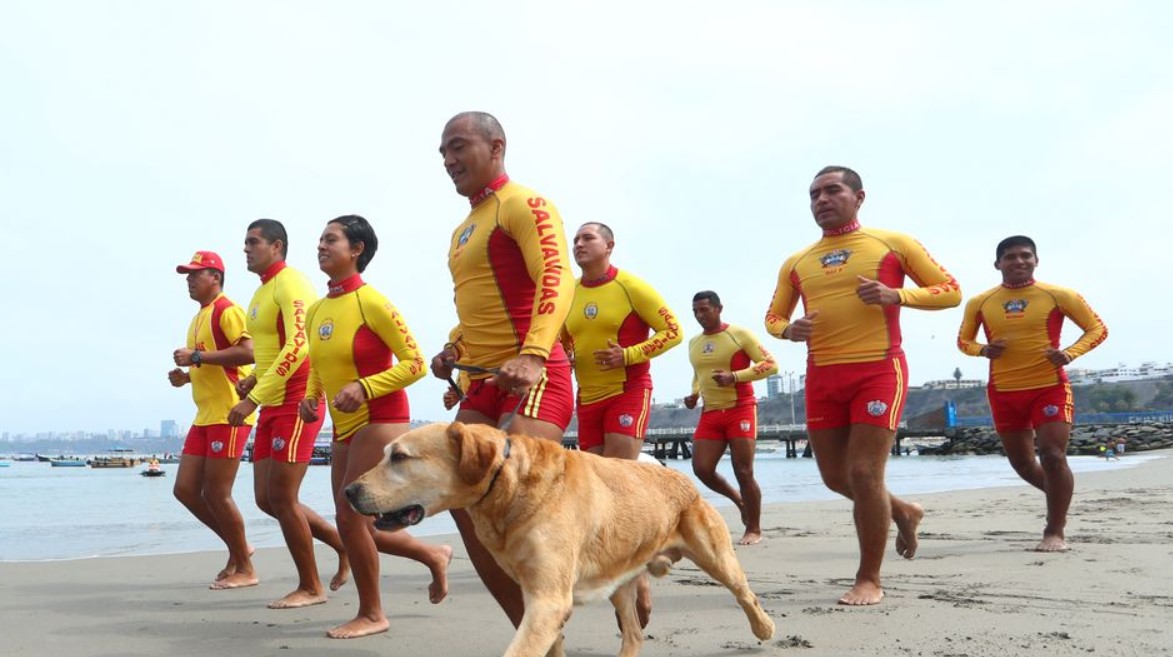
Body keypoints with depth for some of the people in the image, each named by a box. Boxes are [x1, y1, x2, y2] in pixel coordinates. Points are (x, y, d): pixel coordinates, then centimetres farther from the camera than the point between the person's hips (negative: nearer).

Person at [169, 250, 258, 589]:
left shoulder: (227, 311, -9)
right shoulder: (198, 319, 20)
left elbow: (248, 352, -23)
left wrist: (197, 356, -21)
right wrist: (186, 376, 9)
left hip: (229, 415, -10)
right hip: (205, 417, 10)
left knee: (217, 494, -7)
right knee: (185, 490, 7)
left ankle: (245, 569, 7)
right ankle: (238, 548, 21)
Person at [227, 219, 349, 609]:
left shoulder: (290, 284, -12)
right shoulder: (262, 292, 17)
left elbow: (297, 346, -25)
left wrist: (253, 398, -28)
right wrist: (254, 379, 9)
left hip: (295, 404, -10)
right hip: (272, 406, 10)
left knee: (282, 498, -6)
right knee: (267, 499, 9)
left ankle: (310, 587, 9)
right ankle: (344, 545, 23)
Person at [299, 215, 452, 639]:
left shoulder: (371, 303, -14)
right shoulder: (316, 311, 8)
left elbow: (415, 363, -16)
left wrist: (364, 387, -25)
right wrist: (311, 398, 2)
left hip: (380, 422, -8)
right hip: (344, 428, 8)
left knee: (349, 515, -11)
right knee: (358, 524, 10)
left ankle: (371, 615, 6)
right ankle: (434, 556, 32)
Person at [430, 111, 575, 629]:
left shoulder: (523, 204, -5)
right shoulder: (462, 231, 23)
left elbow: (557, 278, -20)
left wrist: (533, 355, -34)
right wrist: (453, 349, 14)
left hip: (531, 379, -9)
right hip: (482, 382, 9)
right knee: (464, 502, 3)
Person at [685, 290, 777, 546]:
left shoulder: (740, 335, -5)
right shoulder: (693, 343, 14)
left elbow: (771, 364, -10)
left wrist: (734, 376, -21)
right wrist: (694, 395, 7)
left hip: (740, 410, -6)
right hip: (709, 414, 6)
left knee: (743, 471, -5)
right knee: (702, 469, -5)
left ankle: (754, 530, 8)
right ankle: (738, 499, 23)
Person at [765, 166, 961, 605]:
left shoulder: (892, 244, 3)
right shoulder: (796, 263, 14)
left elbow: (950, 291, 3)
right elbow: (773, 317, 21)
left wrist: (896, 295, -14)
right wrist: (789, 330, -4)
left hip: (879, 371, -5)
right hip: (822, 377, 5)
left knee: (865, 474, -11)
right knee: (836, 478, 11)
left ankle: (869, 580, 4)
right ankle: (903, 513, 40)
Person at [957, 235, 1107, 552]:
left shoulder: (1059, 296, -4)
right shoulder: (980, 303, 2)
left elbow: (1098, 328, 2)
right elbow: (963, 340, 13)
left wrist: (1071, 353, -16)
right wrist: (984, 350, -9)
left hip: (1050, 387, -3)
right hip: (1004, 392, 3)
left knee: (1053, 456, -12)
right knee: (1022, 463, 12)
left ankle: (1055, 531, 1)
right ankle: (1059, 498, 42)